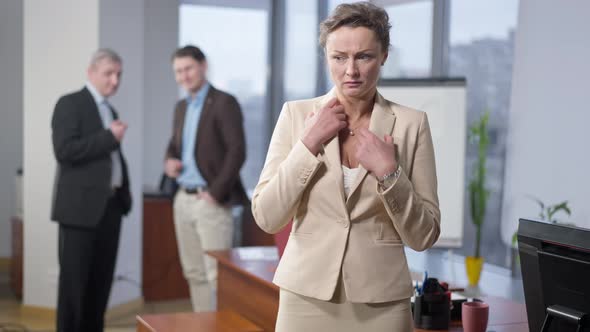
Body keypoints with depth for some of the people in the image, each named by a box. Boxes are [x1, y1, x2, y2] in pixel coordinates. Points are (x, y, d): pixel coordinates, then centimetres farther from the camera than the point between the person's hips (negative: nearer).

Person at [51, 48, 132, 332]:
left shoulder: (110, 111, 19)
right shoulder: (70, 104, -5)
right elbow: (64, 150, -18)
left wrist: (124, 192, 10)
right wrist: (109, 137, -15)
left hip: (110, 204, 7)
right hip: (82, 205, -7)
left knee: (101, 279, 9)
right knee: (74, 280, -3)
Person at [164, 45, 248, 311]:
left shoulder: (224, 103, -9)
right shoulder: (181, 107, 15)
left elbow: (237, 152, -16)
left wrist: (215, 193, -18)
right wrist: (170, 160, 2)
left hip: (210, 201, -8)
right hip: (183, 199, 8)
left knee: (216, 274, -7)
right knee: (194, 273, 12)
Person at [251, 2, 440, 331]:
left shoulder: (411, 123, -4)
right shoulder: (297, 114, -2)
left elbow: (424, 236, -4)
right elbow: (267, 217, -6)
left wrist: (389, 172, -17)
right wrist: (309, 144, -14)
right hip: (307, 297, 1)